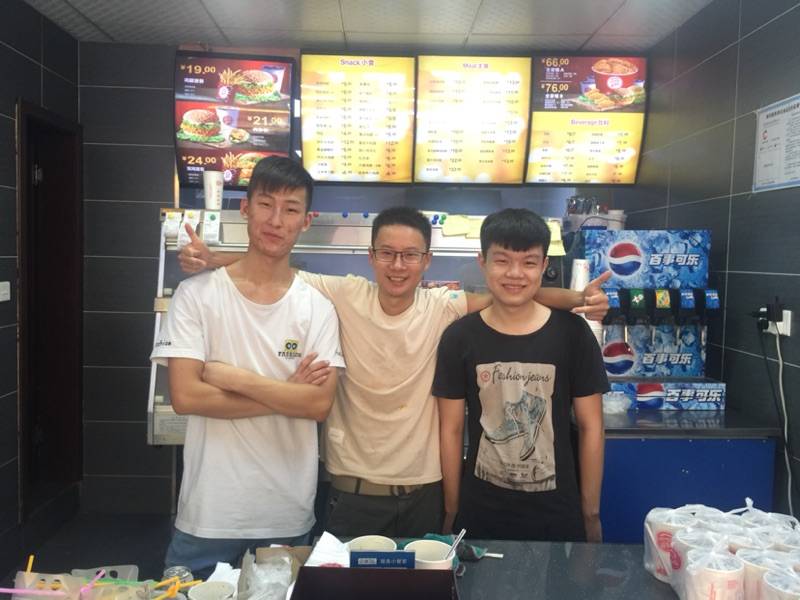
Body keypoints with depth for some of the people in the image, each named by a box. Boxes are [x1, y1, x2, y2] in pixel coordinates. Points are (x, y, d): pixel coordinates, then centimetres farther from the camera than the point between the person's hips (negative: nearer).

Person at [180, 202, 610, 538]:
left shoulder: (442, 308, -7)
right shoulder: (345, 297, -9)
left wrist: (578, 299, -27)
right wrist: (211, 259, -22)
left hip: (423, 488, 1)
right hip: (354, 487, -1)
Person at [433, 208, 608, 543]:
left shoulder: (572, 333, -7)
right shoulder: (459, 338, -6)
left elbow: (590, 427, -1)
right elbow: (451, 430, 0)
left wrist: (591, 513, 1)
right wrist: (452, 511, 2)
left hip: (556, 513, 0)